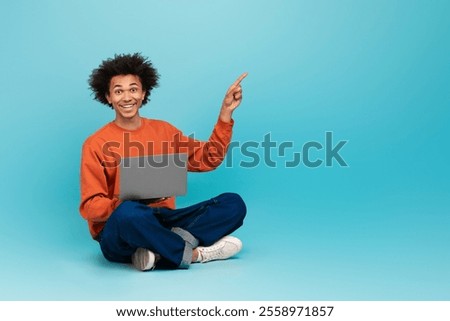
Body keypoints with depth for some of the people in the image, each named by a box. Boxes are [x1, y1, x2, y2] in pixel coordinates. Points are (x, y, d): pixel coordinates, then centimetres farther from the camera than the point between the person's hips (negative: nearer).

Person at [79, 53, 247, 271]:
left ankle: (158, 251, -25)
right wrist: (123, 203, -27)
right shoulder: (96, 144, -4)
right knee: (128, 212, -41)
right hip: (118, 237, -5)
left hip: (161, 223, 5)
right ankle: (192, 253, -17)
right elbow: (90, 207, -8)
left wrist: (226, 113, 4)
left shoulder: (163, 130, 11)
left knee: (234, 203, -10)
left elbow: (207, 159, 10)